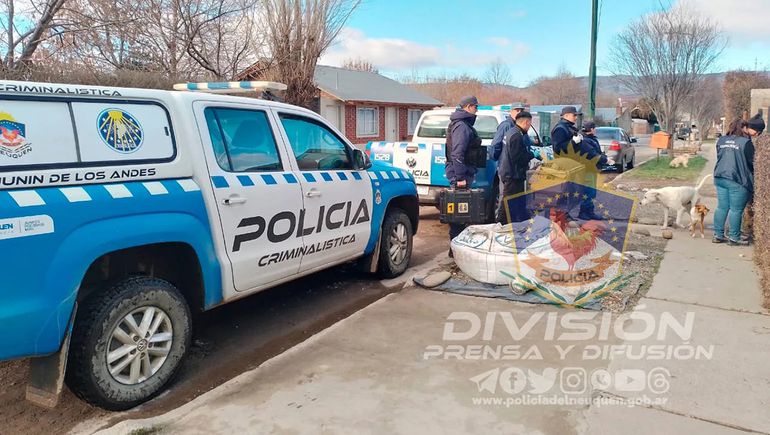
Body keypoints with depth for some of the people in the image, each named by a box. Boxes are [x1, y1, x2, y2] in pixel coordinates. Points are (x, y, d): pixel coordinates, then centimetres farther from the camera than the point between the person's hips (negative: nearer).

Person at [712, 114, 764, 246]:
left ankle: (718, 235, 15)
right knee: (736, 210, 2)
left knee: (722, 207, 12)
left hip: (719, 178, 7)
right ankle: (734, 238, 9)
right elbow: (752, 163, -5)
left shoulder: (721, 140, 10)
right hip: (737, 180, -7)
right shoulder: (746, 143, -11)